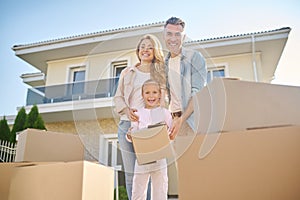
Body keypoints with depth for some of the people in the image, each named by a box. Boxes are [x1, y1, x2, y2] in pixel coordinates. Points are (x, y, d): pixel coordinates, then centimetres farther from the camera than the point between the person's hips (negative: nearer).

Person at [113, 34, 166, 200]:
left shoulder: (161, 73, 12)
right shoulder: (127, 72, 19)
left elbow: (163, 99, 4)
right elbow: (118, 97, 14)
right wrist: (126, 110, -7)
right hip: (127, 124, 3)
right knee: (130, 172, 2)